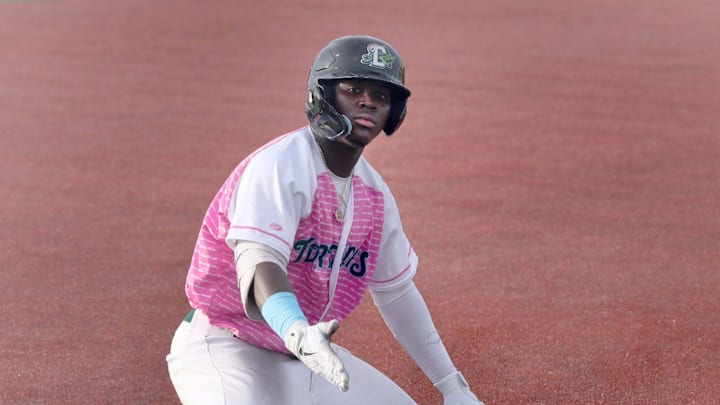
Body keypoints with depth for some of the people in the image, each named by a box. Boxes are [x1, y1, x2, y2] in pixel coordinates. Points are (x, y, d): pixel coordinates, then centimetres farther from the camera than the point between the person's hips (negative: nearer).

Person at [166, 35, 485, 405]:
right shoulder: (281, 165, -20)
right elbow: (258, 262, -35)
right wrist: (297, 333, -55)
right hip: (225, 348, -8)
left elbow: (396, 291, 15)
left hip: (309, 352, 9)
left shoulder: (373, 193, 5)